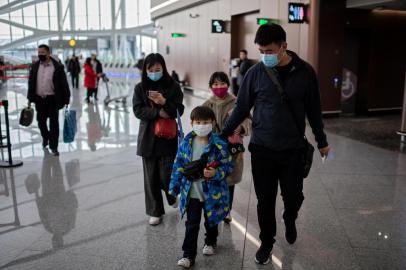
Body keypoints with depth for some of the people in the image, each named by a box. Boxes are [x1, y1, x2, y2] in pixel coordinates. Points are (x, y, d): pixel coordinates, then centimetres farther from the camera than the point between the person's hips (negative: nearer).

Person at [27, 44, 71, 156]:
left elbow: (64, 84, -6)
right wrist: (30, 98, 7)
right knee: (41, 121, 14)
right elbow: (31, 83, 10)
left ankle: (53, 146, 11)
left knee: (54, 123, 0)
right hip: (39, 99, 4)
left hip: (52, 99, -4)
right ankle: (45, 137, 43)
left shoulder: (58, 67, -7)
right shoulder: (35, 66, 6)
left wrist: (66, 99, -8)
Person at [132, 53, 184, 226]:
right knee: (151, 177, 7)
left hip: (168, 137, -2)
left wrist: (164, 102, -21)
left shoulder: (173, 86, -2)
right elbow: (137, 110, -5)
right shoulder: (140, 88, 3)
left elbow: (179, 110, -5)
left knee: (166, 175, -2)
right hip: (148, 137, 2)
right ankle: (155, 211, 21)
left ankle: (172, 195, 33)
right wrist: (158, 113, -16)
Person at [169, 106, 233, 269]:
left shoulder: (219, 144, -15)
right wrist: (174, 187, 3)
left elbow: (228, 166, -10)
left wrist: (215, 173, -28)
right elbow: (178, 166, 2)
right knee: (191, 225, 5)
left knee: (211, 222, 21)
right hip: (191, 193, 1)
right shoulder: (186, 143, -5)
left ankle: (210, 242, 47)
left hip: (212, 193, -1)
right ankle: (188, 255, 16)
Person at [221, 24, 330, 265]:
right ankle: (267, 241, 29)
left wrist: (322, 141, 13)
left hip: (293, 149, 0)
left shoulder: (305, 72, -4)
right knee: (265, 200, 6)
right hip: (261, 148, 0)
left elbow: (313, 109, 6)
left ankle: (290, 220, 42)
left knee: (293, 195, 7)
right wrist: (222, 135, 4)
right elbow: (242, 108, 3)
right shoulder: (256, 72, -5)